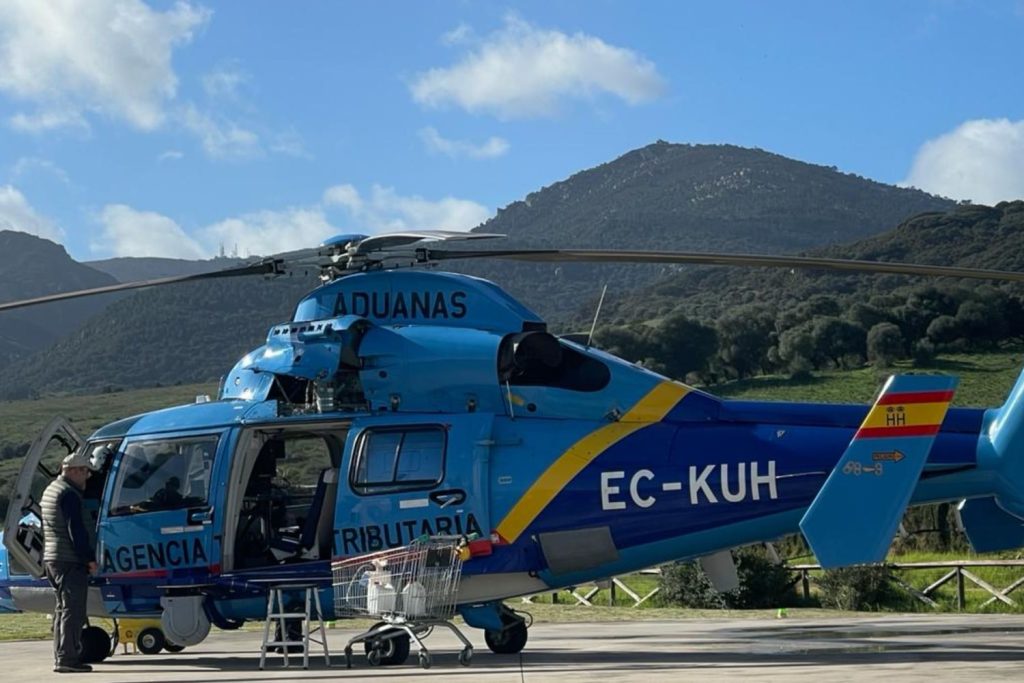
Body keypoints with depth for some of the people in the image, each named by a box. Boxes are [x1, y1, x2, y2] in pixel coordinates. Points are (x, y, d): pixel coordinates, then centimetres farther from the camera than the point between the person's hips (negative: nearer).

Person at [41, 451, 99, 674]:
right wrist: (89, 557, -15)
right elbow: (76, 530, -19)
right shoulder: (69, 494, -14)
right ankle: (67, 658, -12)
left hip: (51, 559, 10)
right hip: (70, 561, -10)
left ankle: (61, 657, 17)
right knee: (73, 611, -9)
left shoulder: (50, 490, 19)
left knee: (64, 609, 15)